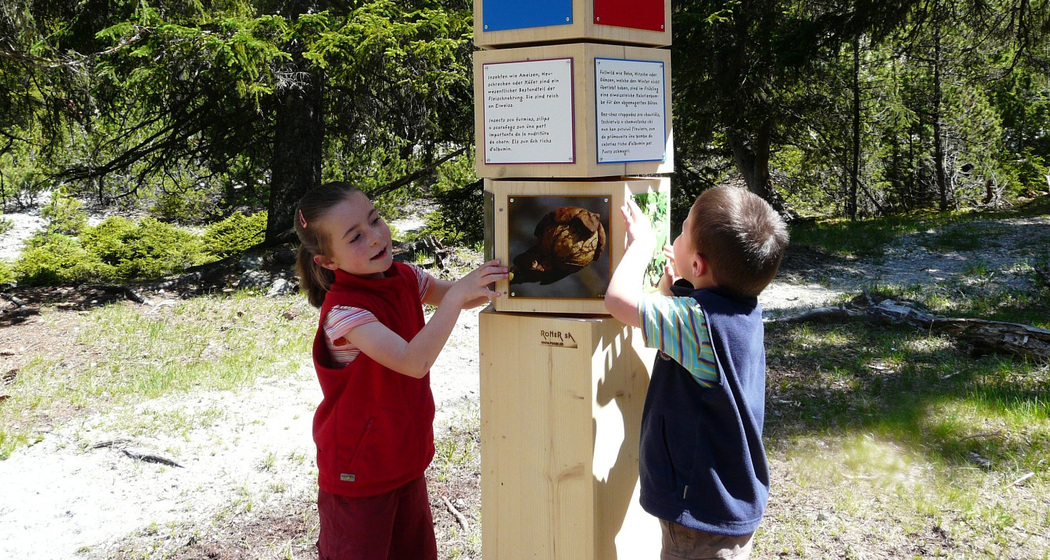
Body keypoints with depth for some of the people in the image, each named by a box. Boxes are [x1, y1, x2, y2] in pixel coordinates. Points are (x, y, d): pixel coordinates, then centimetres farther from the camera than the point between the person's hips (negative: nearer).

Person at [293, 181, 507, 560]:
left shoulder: (403, 278, -2)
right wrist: (457, 292, -37)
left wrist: (484, 282, -8)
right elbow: (414, 361, -37)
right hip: (357, 472, -7)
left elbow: (462, 300, 12)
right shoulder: (344, 310, -27)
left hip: (406, 459, 7)